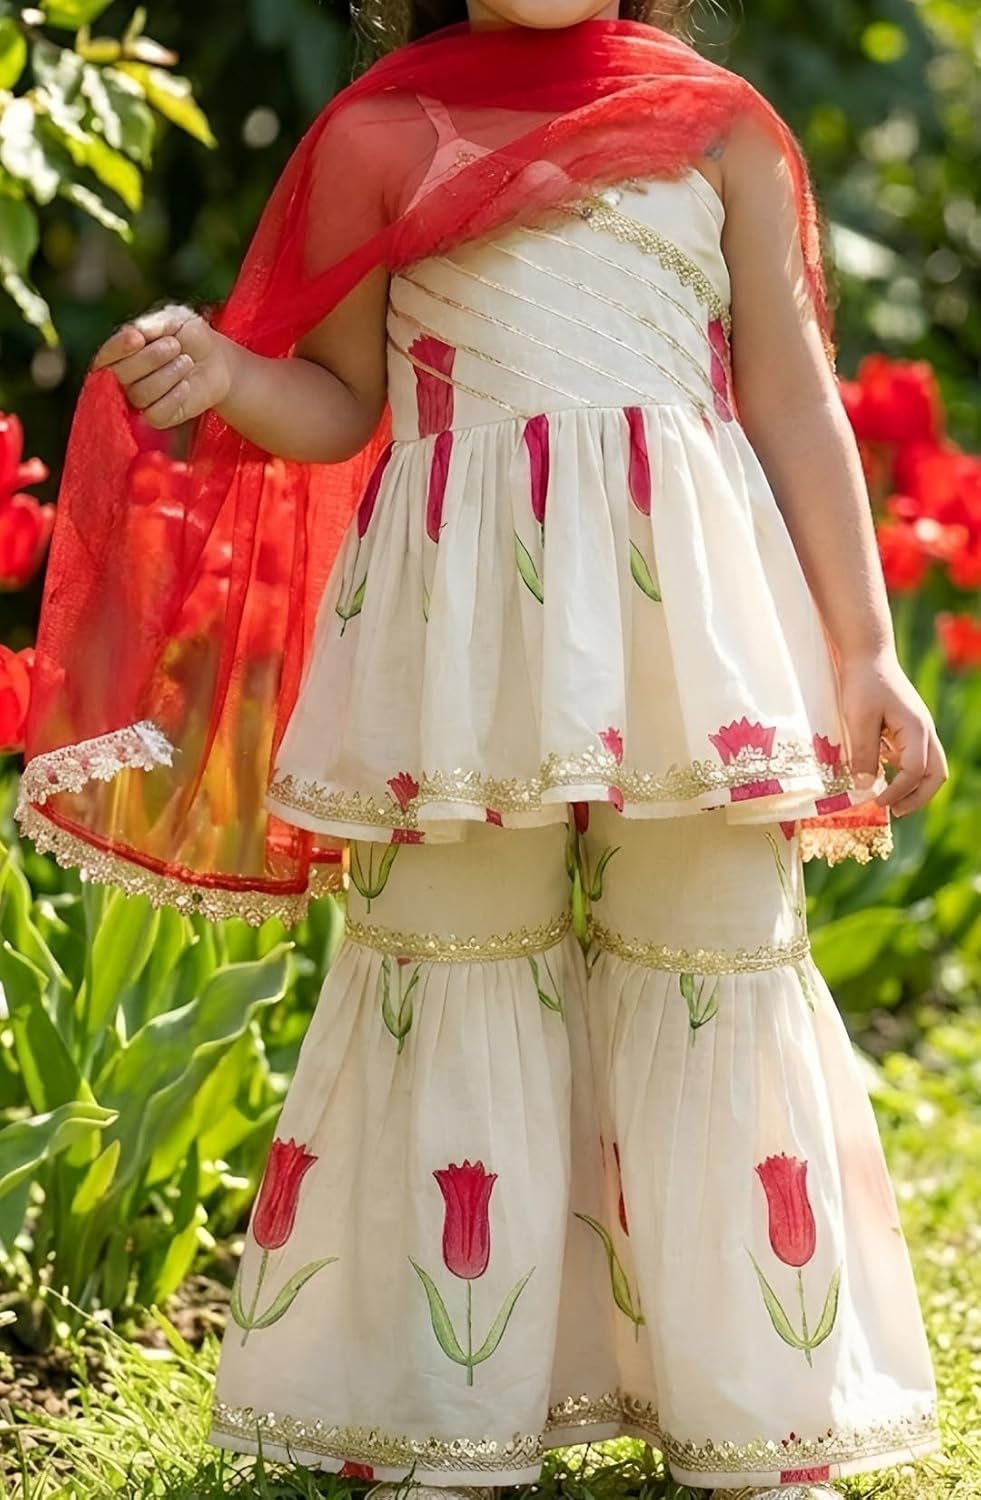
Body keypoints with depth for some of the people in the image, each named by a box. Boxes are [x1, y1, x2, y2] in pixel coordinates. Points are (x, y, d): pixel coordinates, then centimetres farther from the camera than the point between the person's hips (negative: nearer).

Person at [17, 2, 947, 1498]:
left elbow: (796, 403, 9)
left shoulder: (724, 127, 9)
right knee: (461, 974, 4)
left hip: (694, 630, 1)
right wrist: (223, 372, -11)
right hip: (463, 630, 0)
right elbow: (340, 406, 11)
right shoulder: (381, 134, 7)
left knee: (716, 973, 3)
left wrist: (863, 649, 7)